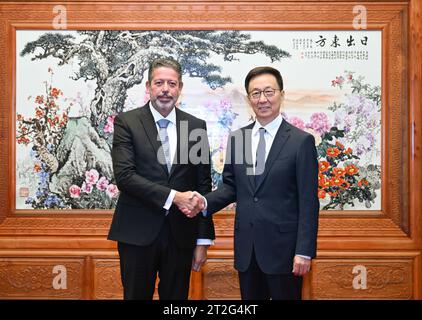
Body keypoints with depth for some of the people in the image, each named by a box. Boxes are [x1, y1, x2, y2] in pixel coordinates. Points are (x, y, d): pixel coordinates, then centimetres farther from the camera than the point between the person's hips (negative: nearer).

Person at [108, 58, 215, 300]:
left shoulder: (197, 126, 5)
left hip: (181, 234, 2)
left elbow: (203, 185, 6)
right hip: (137, 233, -2)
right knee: (137, 296, 9)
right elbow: (124, 176, -13)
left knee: (177, 297, 12)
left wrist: (204, 239, 4)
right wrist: (173, 196, -19)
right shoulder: (126, 122, -2)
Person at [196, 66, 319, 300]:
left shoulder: (301, 141, -7)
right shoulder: (236, 138, 7)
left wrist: (304, 251, -12)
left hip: (283, 248, -4)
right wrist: (205, 202, -8)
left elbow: (308, 202, -8)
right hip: (246, 248, 4)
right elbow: (231, 185, 12)